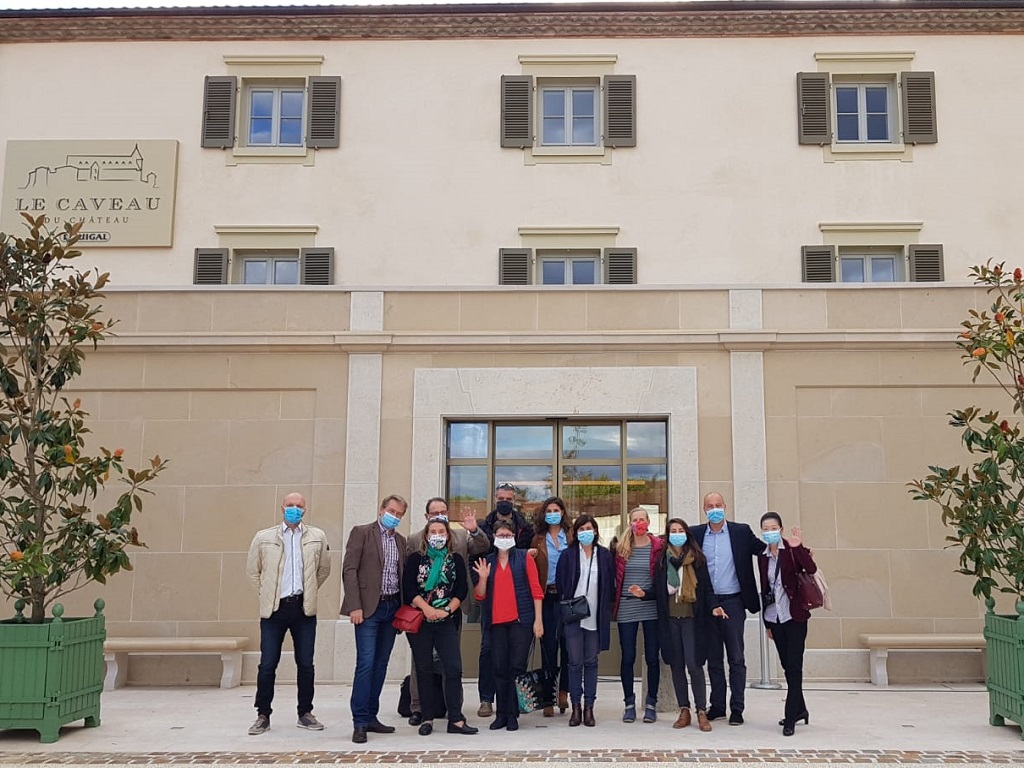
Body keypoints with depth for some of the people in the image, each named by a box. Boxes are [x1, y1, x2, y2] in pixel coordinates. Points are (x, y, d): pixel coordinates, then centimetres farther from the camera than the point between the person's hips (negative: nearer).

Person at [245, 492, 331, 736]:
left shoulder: (317, 537, 4)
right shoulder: (263, 538, 2)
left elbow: (324, 569, 15)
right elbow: (252, 571, 12)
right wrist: (267, 592, 8)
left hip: (304, 608, 1)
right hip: (274, 608, -1)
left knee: (305, 664, 6)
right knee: (267, 664, 1)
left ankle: (305, 713, 18)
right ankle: (263, 716, 12)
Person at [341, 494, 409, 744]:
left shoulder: (400, 540, 15)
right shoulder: (361, 532, -2)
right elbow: (349, 570, -8)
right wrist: (354, 606, -15)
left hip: (392, 608, 6)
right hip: (369, 607, -6)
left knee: (381, 664, 9)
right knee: (366, 663, -10)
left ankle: (371, 717, 16)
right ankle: (360, 722, -5)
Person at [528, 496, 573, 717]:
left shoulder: (571, 537, 9)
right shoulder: (538, 539, 11)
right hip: (547, 596, 0)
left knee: (567, 642, 0)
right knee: (549, 644, -1)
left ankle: (564, 690, 12)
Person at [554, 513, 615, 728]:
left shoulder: (604, 555, 6)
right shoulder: (567, 555, 2)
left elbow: (610, 585, 8)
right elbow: (560, 584, 5)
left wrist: (607, 611, 3)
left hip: (595, 617, 1)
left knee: (591, 662, 6)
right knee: (575, 662, 1)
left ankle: (589, 708, 12)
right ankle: (576, 707, 8)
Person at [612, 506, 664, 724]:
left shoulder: (659, 547, 0)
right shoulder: (621, 548, 6)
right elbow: (613, 575, 13)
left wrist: (647, 593, -7)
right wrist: (615, 599, 5)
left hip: (651, 608, -1)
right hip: (626, 610, 1)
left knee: (652, 657, 4)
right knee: (628, 657, 4)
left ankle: (651, 703, 14)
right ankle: (629, 704, 14)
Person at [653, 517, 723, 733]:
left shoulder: (697, 558, 3)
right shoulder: (662, 560, 7)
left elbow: (706, 586, 2)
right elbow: (658, 590, 9)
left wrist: (713, 606, -12)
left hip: (692, 617, -2)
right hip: (670, 619, 2)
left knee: (693, 664, -8)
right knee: (676, 665, 6)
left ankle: (702, 712, 0)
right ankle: (684, 711, 14)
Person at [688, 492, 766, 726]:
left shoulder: (741, 531, 1)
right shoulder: (695, 534, 5)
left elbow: (764, 550, -1)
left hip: (732, 602, -2)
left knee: (736, 658, 2)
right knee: (713, 658, 10)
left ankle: (737, 709, 8)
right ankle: (717, 706, 20)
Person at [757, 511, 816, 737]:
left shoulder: (792, 550, -7)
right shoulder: (763, 556, 9)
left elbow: (811, 569, -24)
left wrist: (798, 548, -36)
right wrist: (766, 623, 15)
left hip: (794, 616, -5)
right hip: (774, 616, 6)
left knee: (794, 666, -5)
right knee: (787, 665, 12)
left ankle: (791, 717, -2)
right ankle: (800, 709, 26)